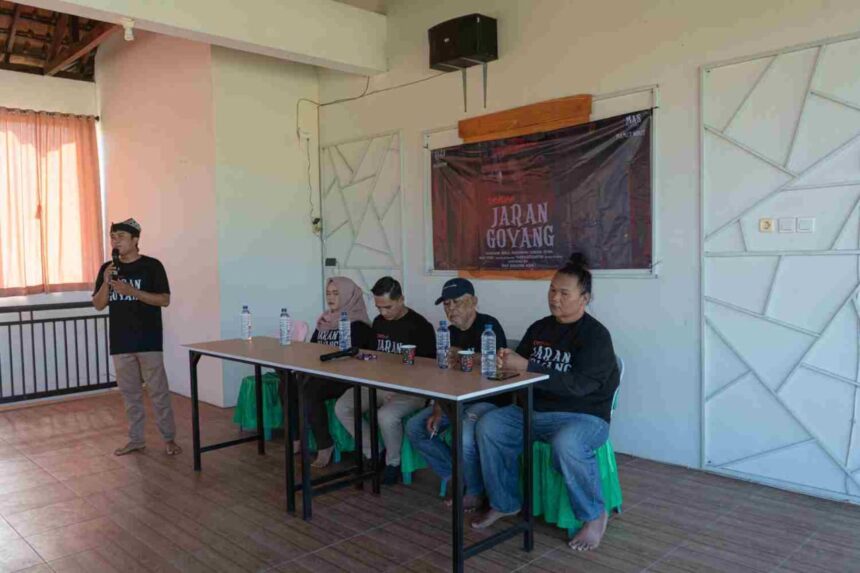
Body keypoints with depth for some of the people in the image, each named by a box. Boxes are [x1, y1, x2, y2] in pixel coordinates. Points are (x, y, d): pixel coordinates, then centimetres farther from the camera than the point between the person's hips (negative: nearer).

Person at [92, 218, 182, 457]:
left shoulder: (152, 266, -5)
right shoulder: (107, 268, 8)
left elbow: (164, 300, -10)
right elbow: (98, 305, 7)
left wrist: (132, 291, -20)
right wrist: (106, 283, -11)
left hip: (148, 341, -4)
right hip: (120, 343, 5)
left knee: (158, 392, 0)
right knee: (129, 393, 12)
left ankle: (169, 438, 11)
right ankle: (135, 439, 23)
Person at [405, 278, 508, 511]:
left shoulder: (488, 326, -13)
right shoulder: (449, 333, 9)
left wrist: (462, 360, -21)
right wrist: (437, 411, -3)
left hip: (489, 400, -8)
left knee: (464, 438, -33)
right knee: (414, 428, -3)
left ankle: (475, 492, -4)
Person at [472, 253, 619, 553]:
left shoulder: (596, 335, -12)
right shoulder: (539, 328, 9)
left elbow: (578, 385, -24)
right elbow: (520, 366, 16)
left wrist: (526, 367, -28)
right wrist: (505, 362, -9)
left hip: (585, 415, -6)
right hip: (537, 410, 7)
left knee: (566, 443, -37)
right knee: (488, 425, -12)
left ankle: (594, 515, -10)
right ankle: (504, 503, 6)